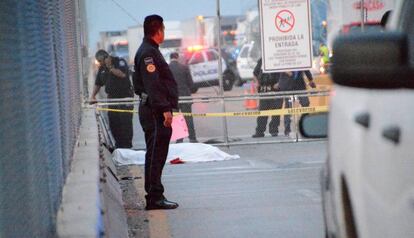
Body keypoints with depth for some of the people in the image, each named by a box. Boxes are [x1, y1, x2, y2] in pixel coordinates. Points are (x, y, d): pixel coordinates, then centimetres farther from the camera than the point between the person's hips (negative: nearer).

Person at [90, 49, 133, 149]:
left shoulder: (120, 62, -5)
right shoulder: (102, 68, 13)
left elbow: (122, 74, -23)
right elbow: (98, 84, 19)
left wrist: (110, 67, -19)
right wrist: (93, 96, 7)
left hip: (125, 97, -6)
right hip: (112, 98, 6)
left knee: (125, 122, -8)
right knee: (113, 123, 3)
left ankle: (127, 145, -3)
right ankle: (119, 144, 12)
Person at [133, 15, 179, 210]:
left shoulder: (149, 51, 19)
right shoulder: (148, 53, -14)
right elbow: (153, 84, -22)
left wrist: (166, 107, 21)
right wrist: (165, 109, -25)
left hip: (154, 111, 11)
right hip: (155, 111, -11)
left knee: (155, 154, 13)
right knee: (156, 154, -10)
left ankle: (154, 196, 19)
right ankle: (155, 197, -9)